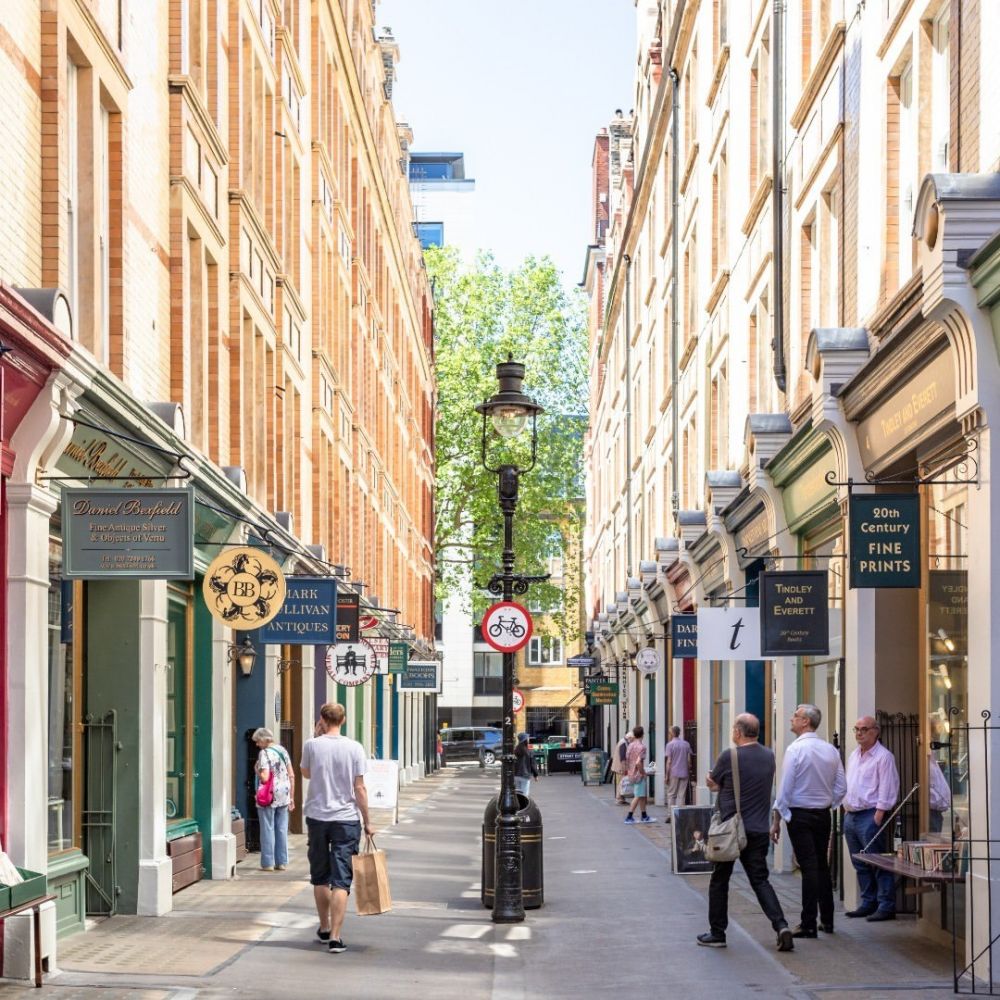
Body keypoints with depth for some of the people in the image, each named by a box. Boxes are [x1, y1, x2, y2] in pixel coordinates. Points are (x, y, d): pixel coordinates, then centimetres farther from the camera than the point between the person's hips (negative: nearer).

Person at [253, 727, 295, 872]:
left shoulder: (264, 753, -12)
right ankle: (282, 862, 13)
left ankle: (268, 863, 4)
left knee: (268, 830, 2)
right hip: (284, 796, 6)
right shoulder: (283, 750, 9)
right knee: (282, 829, 10)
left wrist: (257, 770, -1)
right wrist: (291, 797, 13)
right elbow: (292, 776, 9)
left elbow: (264, 777, -21)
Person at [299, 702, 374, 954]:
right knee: (341, 880, -1)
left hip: (317, 817, 1)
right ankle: (335, 937, -9)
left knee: (320, 878, 17)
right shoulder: (354, 748, -6)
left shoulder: (312, 745, -3)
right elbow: (359, 788, -5)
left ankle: (325, 928, 29)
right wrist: (367, 821, 4)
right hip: (346, 819, -1)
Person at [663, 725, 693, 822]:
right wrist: (688, 772, 18)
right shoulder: (686, 744, 6)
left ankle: (670, 815, 1)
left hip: (674, 773, -3)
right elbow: (689, 760, 7)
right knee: (681, 795, 4)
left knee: (671, 795, 5)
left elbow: (669, 761, -8)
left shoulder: (670, 744, -6)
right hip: (684, 773, 3)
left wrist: (666, 775, -4)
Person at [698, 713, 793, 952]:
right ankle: (780, 924, -11)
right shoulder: (768, 756, 4)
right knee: (760, 880, 7)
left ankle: (717, 933, 15)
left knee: (719, 881, 10)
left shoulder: (729, 757, -15)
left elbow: (712, 782, -1)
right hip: (759, 831, 4)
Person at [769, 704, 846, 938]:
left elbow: (785, 788, -13)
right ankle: (827, 920, 20)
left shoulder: (795, 749, -14)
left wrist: (777, 820, -8)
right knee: (822, 866, 15)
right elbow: (841, 787, 7)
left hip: (799, 814, -6)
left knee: (808, 867, -6)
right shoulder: (831, 750, 4)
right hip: (823, 814, 6)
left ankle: (808, 925, -5)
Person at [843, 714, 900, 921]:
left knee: (878, 864, -8)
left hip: (870, 816, -8)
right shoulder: (854, 755, 17)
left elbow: (887, 788, -13)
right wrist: (846, 808, 15)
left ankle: (886, 906, -6)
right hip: (851, 815, 8)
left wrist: (878, 815, -17)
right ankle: (868, 903, 18)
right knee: (861, 865, 11)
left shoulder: (883, 757, -9)